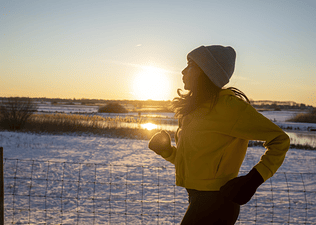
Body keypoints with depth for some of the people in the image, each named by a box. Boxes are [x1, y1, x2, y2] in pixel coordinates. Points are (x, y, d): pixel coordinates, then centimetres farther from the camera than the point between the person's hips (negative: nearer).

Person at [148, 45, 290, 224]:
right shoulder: (196, 108, 11)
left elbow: (279, 139, -10)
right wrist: (165, 149, 0)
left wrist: (254, 179, -18)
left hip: (215, 202, -9)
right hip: (199, 199, 9)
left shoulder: (228, 105, -15)